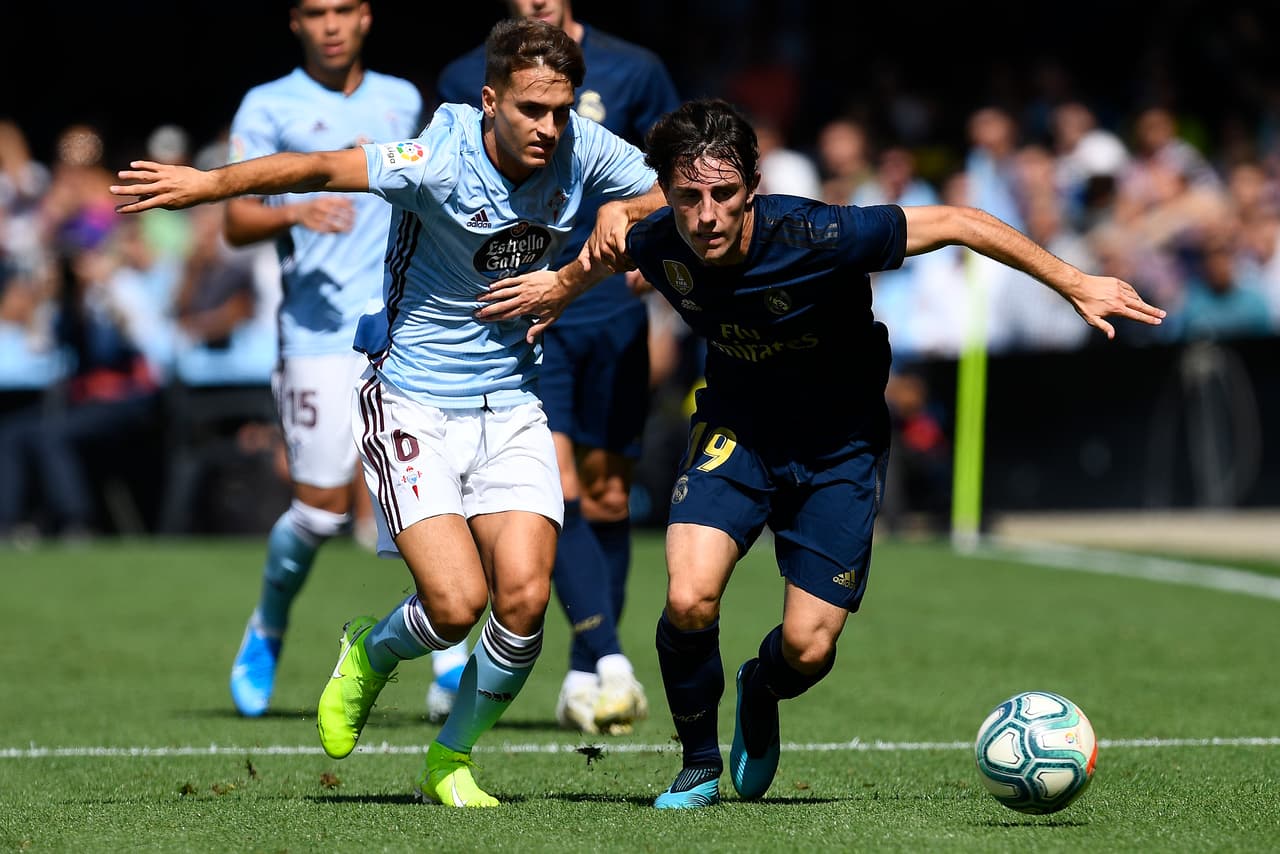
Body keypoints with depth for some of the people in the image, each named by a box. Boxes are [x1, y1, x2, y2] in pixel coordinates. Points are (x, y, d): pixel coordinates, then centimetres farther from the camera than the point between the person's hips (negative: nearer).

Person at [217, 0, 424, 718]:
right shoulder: (269, 108, 3)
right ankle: (267, 631, 23)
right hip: (320, 331, -3)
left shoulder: (403, 100, 16)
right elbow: (236, 221, -6)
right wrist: (295, 213, -23)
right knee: (322, 510, -4)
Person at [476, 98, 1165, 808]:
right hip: (736, 427, 2)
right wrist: (563, 286, 25)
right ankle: (699, 763, 6)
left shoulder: (816, 237, -33)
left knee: (809, 648, -7)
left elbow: (957, 223, -23)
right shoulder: (657, 245, -19)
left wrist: (1076, 285, -19)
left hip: (839, 445, -2)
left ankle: (761, 693, 32)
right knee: (689, 601, -21)